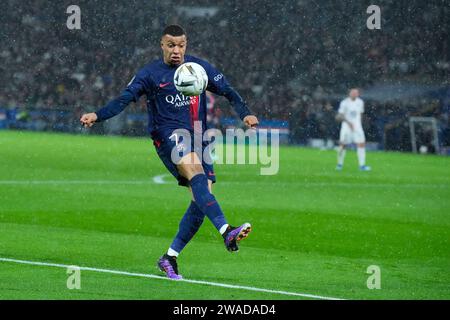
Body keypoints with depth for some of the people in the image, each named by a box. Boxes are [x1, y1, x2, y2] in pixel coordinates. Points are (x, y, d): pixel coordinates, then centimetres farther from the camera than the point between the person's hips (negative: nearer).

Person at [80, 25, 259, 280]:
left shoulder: (200, 68, 10)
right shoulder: (150, 74, 3)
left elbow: (228, 92, 9)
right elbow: (124, 99, -1)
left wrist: (245, 114, -8)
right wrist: (97, 116, -15)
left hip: (198, 137, 5)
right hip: (168, 135, -4)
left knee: (203, 197, -5)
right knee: (196, 171, -32)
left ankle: (170, 257, 7)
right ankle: (226, 231, -48)